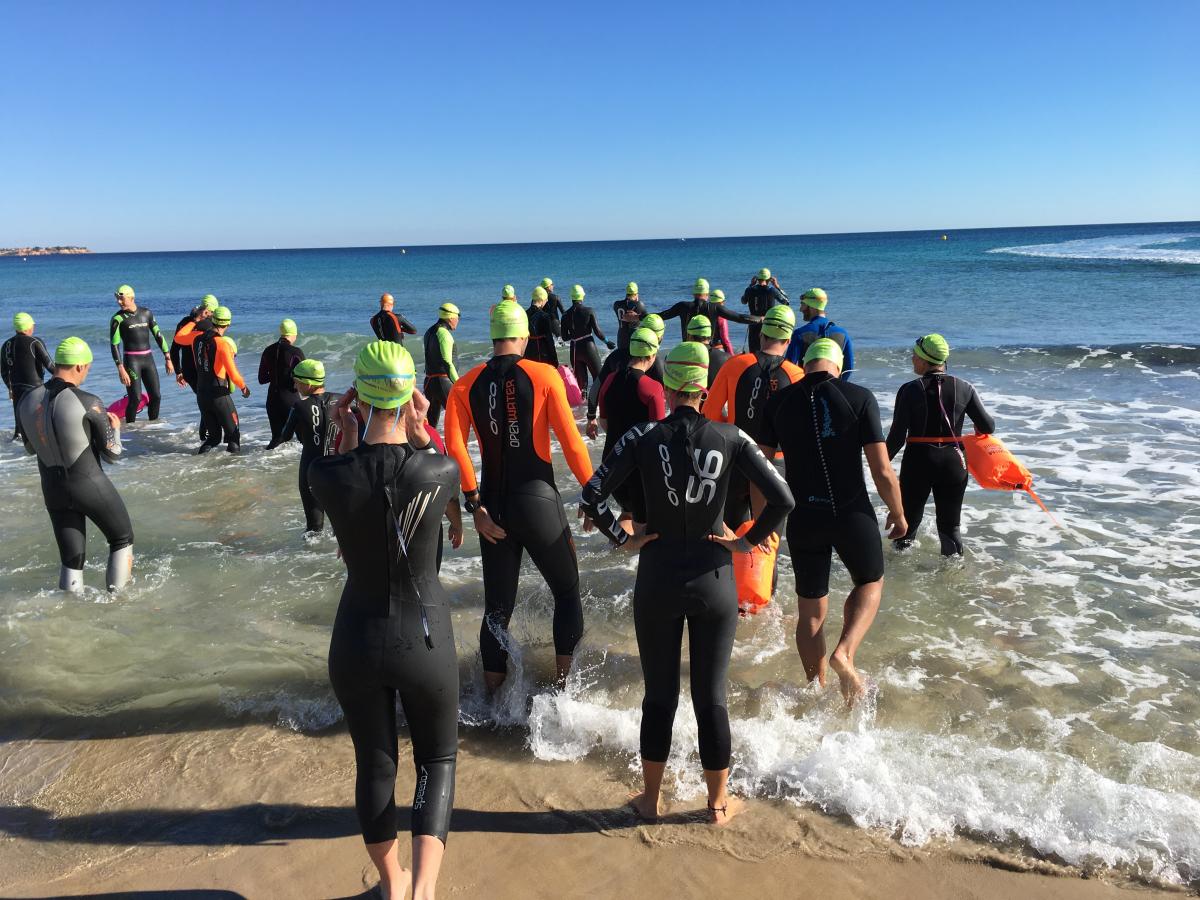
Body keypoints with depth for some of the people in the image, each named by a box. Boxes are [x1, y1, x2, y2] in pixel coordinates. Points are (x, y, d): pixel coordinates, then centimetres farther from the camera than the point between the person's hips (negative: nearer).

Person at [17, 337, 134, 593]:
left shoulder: (27, 399, -3)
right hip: (90, 486, -5)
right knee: (122, 538, 18)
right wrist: (115, 427, 7)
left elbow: (31, 448, 12)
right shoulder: (89, 403, -19)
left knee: (71, 557, 15)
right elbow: (112, 454, -10)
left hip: (52, 490, 5)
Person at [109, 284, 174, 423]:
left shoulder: (146, 313, 7)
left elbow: (158, 335, 12)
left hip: (148, 359, 4)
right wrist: (121, 369, -16)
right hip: (131, 361, -4)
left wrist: (168, 359, 10)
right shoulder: (117, 318, -5)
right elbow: (114, 345, -8)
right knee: (135, 399, -9)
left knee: (156, 396, 3)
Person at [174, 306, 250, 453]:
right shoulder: (223, 343, -17)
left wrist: (195, 321, 29)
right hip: (219, 394, -6)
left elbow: (178, 337, 23)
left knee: (213, 434, 18)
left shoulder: (197, 337, 1)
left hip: (201, 393, 6)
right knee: (232, 431, 7)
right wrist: (243, 387, -2)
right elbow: (233, 374, -20)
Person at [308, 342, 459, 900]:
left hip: (356, 643, 1)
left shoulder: (325, 473, -16)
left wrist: (346, 435, 0)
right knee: (437, 760, 20)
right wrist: (420, 434, -3)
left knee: (374, 765, 21)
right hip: (425, 641, -1)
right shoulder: (440, 470, -17)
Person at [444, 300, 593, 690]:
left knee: (497, 605, 15)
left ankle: (493, 691, 22)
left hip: (494, 506, 3)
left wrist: (475, 505, -7)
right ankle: (564, 681, 13)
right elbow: (570, 441, -10)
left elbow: (454, 446, -10)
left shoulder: (466, 385, 2)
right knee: (567, 592, 16)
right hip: (539, 501, -3)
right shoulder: (544, 376, -6)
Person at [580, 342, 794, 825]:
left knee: (659, 695, 14)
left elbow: (593, 496, -14)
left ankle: (650, 799, 29)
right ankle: (719, 803, 28)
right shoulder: (730, 438, -7)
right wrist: (748, 541, -1)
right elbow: (782, 499, -12)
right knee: (711, 695, 13)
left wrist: (623, 539, -2)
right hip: (714, 582, 0)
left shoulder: (644, 436, -9)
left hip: (657, 580, 0)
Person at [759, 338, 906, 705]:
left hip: (803, 519, 2)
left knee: (811, 608, 16)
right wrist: (898, 513, 8)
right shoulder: (859, 398, -8)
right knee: (870, 582, 24)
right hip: (853, 514, -2)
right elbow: (882, 471, -10)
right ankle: (844, 652, 1)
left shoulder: (778, 402, -1)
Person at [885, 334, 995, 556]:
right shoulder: (964, 388, -3)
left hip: (918, 461, -2)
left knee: (909, 518, 16)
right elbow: (988, 427, -2)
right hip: (953, 462, 2)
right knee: (950, 524, 13)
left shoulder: (910, 390, -11)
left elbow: (897, 435, -13)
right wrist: (980, 425, 21)